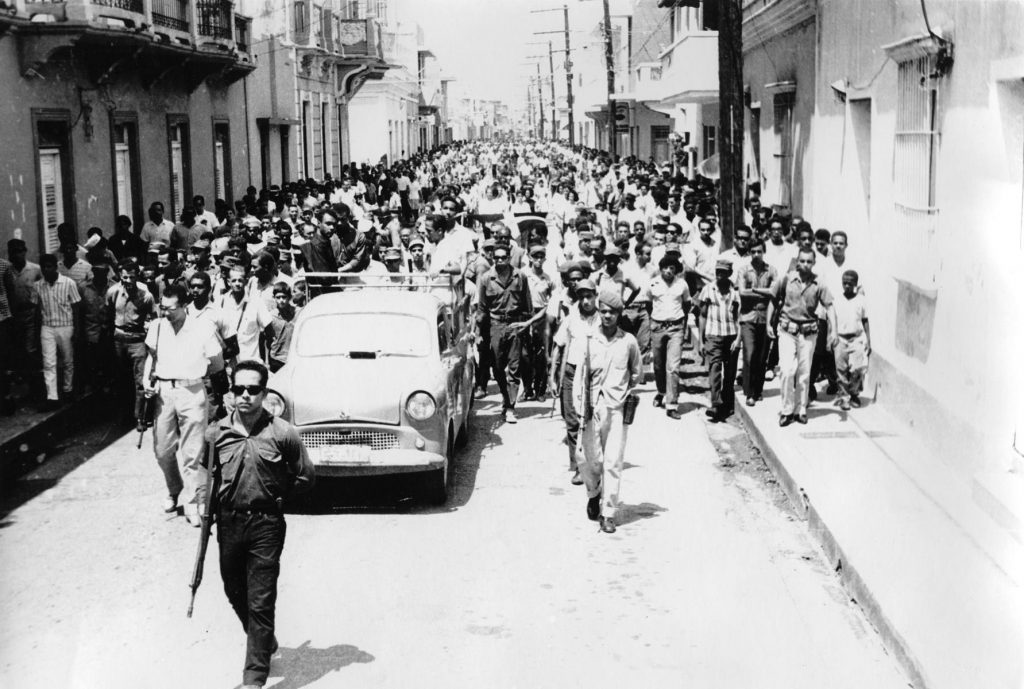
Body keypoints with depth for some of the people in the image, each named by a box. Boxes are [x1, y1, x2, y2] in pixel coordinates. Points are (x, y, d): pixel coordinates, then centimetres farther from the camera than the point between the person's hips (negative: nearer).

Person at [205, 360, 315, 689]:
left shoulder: (282, 433, -10)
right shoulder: (216, 433, -2)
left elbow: (306, 477, 2)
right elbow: (205, 474, 14)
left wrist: (275, 495, 0)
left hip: (265, 525, -4)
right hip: (228, 522, 4)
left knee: (260, 603, -3)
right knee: (235, 593, 18)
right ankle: (264, 643, 44)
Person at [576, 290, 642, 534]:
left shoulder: (628, 342, 3)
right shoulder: (589, 340, 3)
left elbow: (637, 374, 17)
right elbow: (580, 376, 4)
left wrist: (622, 392, 8)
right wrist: (580, 408, -3)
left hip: (617, 408, -1)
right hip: (592, 407, 1)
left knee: (613, 463, -5)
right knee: (591, 460, 2)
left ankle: (608, 514, 1)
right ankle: (594, 494, 32)